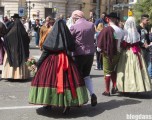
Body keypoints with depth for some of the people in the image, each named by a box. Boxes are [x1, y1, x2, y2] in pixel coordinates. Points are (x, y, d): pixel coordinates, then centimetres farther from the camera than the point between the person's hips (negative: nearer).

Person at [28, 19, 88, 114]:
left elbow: (46, 51, -4)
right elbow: (73, 48, 6)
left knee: (49, 78, 9)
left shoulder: (52, 36, -3)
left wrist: (39, 63, 1)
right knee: (67, 80, 4)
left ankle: (48, 103, 16)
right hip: (67, 61, 2)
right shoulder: (68, 36, 3)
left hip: (52, 60, -2)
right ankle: (68, 104, -3)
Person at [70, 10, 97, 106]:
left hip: (79, 54, -4)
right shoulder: (91, 25, 3)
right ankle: (92, 93, 1)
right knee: (86, 75, 18)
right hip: (90, 52, 5)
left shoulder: (74, 27, -10)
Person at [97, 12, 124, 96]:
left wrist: (99, 49, 4)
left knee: (107, 72, 4)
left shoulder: (106, 29, -16)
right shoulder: (120, 30, 1)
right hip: (117, 53, 5)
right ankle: (114, 86, 12)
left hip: (108, 53, -5)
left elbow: (101, 40, -10)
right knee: (113, 70, 22)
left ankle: (107, 91, 8)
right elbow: (122, 42, 9)